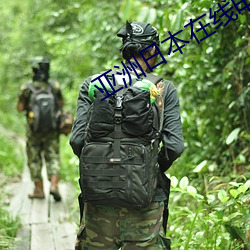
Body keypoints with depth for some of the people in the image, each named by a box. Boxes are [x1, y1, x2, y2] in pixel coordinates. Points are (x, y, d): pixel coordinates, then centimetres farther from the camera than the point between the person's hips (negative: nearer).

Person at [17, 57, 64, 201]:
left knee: (34, 160, 11)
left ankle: (39, 190, 14)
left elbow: (20, 108, -3)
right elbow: (61, 103, 9)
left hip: (34, 130, -1)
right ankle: (54, 185, -14)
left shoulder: (27, 88, -10)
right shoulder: (54, 86, -4)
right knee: (53, 158, 6)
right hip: (52, 130, 1)